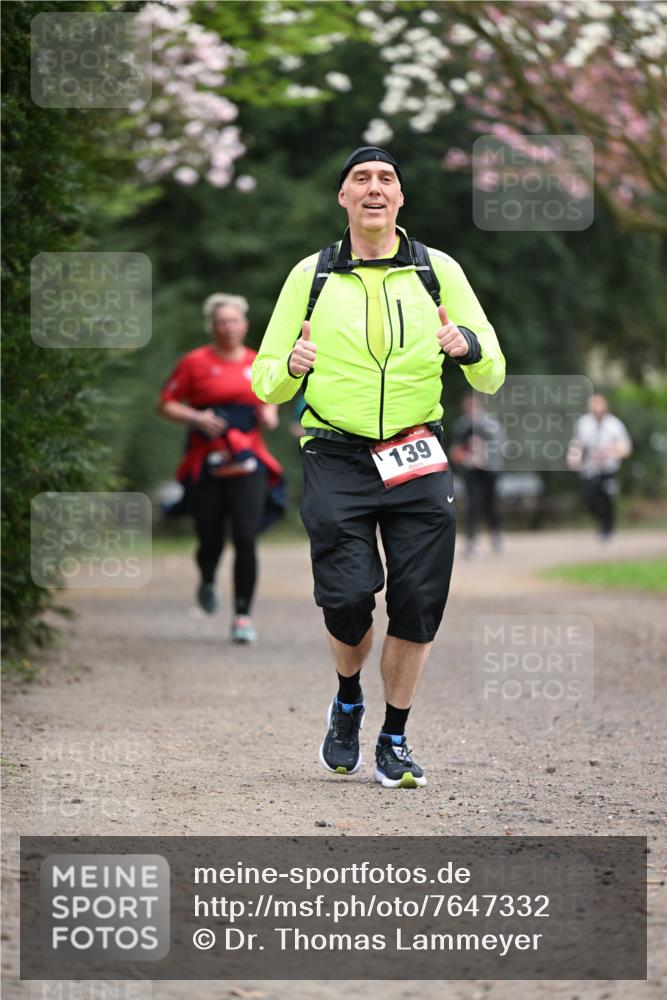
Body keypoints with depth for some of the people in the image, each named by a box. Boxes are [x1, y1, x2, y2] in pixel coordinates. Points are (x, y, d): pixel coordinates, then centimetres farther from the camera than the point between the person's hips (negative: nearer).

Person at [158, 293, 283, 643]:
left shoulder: (259, 364, 11)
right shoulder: (196, 362, 1)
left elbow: (270, 400, 27)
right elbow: (166, 403, 3)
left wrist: (270, 414, 5)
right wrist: (196, 418, -13)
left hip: (248, 462, 1)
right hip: (206, 464, -1)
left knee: (246, 538, -11)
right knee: (211, 540, 4)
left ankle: (242, 615, -5)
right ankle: (207, 581, 41)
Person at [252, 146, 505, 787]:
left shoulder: (439, 271, 9)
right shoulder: (310, 276, 9)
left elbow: (492, 377, 8)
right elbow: (264, 383, 10)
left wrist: (468, 345, -15)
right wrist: (289, 366, -13)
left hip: (417, 461, 1)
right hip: (336, 460, -1)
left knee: (417, 605, -3)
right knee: (347, 600, -10)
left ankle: (395, 740, 15)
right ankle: (347, 703, 21)